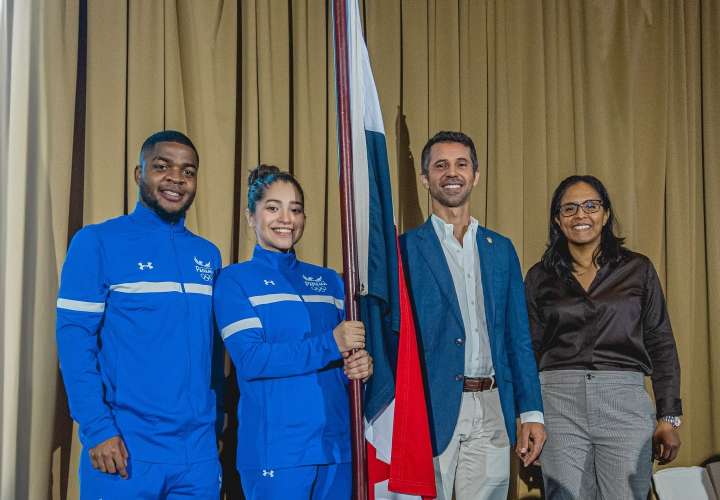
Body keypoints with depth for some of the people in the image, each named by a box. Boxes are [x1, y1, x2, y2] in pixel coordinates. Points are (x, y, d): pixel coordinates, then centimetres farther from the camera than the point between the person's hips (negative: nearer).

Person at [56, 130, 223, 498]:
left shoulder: (208, 255, 11)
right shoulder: (97, 242, -4)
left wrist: (217, 427, 10)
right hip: (125, 449, -4)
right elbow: (74, 339, -9)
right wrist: (97, 430, -16)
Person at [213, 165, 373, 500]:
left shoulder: (328, 281, 14)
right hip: (274, 448, -5)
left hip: (337, 443, 5)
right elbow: (250, 359, -13)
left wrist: (360, 366, -7)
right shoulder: (235, 280, 0)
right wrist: (329, 345, -16)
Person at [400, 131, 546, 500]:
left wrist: (531, 413, 7)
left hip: (491, 413, 4)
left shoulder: (501, 249, 13)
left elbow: (517, 338, 13)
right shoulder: (405, 249, 0)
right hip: (432, 411, -4)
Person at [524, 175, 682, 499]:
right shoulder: (541, 277, 9)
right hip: (559, 403, 1)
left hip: (626, 402, 0)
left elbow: (661, 345, 7)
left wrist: (669, 417, 2)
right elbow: (530, 350, 11)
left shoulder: (638, 269, 7)